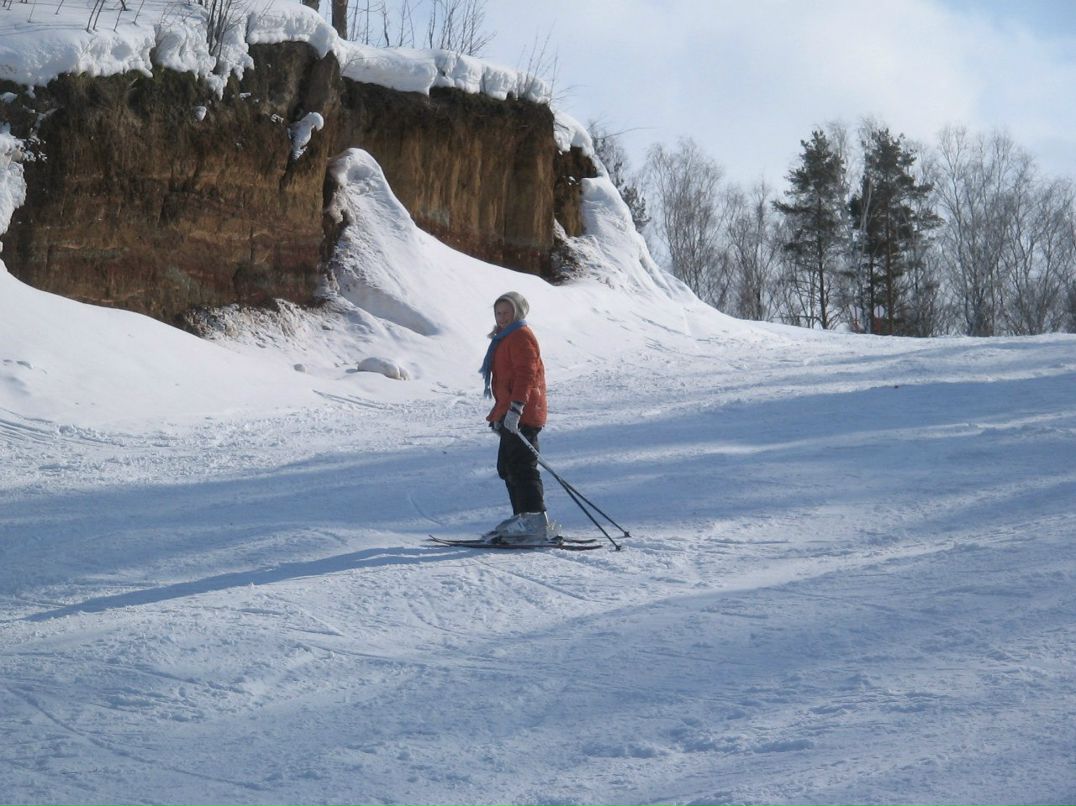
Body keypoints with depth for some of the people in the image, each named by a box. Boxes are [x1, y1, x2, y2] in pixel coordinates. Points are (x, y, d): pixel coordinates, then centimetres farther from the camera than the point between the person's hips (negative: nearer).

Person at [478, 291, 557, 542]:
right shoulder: (505, 338, 23)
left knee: (521, 467, -16)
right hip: (509, 414, 11)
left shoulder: (521, 336, -10)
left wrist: (515, 408, -30)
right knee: (508, 467, 14)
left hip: (520, 415, -11)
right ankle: (523, 517, 18)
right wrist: (499, 413, 28)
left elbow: (525, 374, -21)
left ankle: (536, 520, -21)